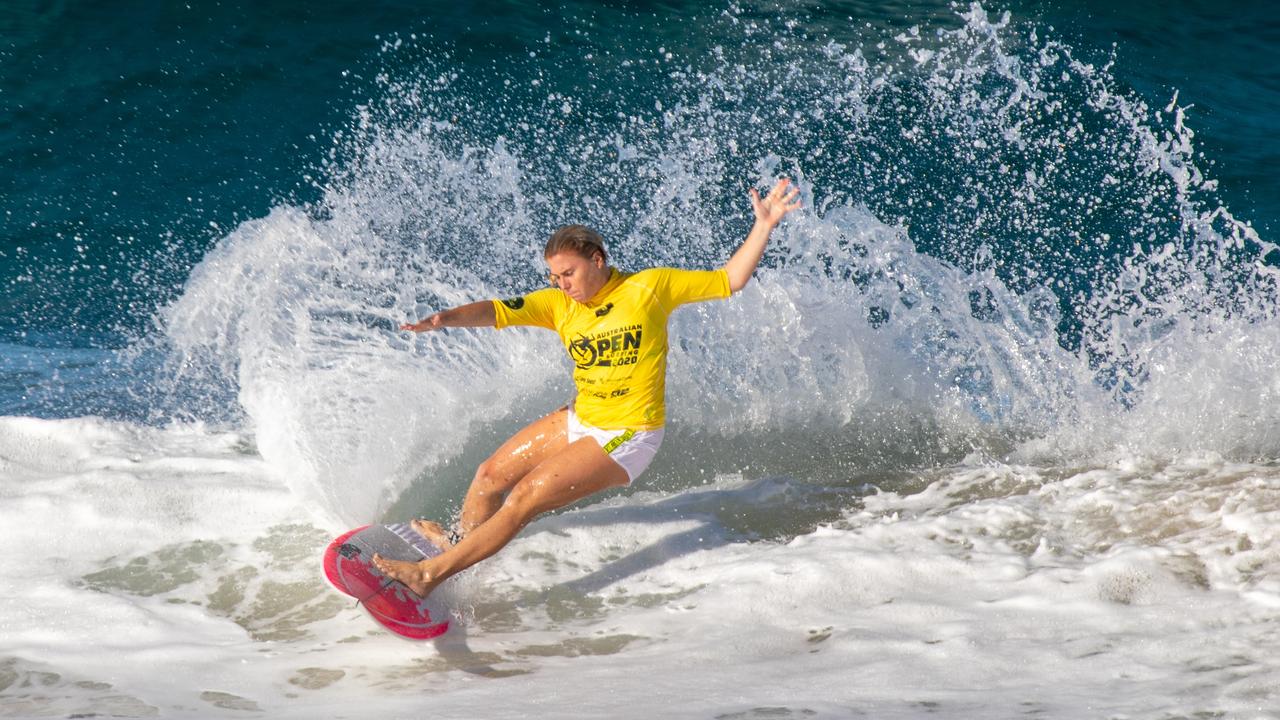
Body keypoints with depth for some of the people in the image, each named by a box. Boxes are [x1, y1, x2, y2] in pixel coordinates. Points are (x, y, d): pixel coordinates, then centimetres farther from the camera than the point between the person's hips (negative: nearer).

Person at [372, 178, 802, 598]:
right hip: (580, 421, 6)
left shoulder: (648, 288, -10)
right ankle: (460, 544, 38)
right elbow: (500, 311, -10)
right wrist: (447, 318, -28)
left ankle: (430, 574, -12)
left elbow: (729, 281, -3)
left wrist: (763, 226, -12)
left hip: (626, 438, -6)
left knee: (525, 498, -15)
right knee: (490, 476, 12)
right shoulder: (559, 304, 1)